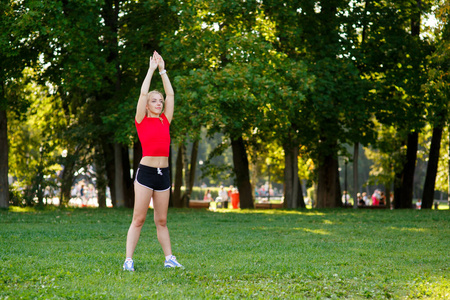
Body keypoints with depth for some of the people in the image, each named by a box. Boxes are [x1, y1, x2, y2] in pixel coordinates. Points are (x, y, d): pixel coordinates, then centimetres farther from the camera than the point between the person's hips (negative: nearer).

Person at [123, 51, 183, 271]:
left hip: (163, 174, 5)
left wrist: (162, 70, 16)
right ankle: (128, 260, -2)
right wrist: (152, 69, 5)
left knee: (161, 220, 10)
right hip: (146, 172, -5)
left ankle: (169, 259, 11)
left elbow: (170, 94, 14)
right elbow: (143, 93, -3)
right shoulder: (142, 121, 2)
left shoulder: (165, 121, 13)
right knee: (139, 219, -4)